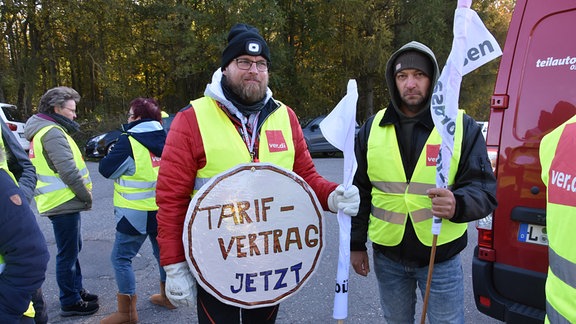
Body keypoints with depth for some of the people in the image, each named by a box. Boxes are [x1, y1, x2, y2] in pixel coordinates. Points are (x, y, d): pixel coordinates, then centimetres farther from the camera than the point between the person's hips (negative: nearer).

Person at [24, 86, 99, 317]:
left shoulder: (45, 130, 15)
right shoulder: (52, 133, -17)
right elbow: (68, 171, -23)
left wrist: (82, 196, 12)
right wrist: (86, 196, -11)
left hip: (61, 201, 10)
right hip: (63, 203, -10)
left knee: (72, 249, 21)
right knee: (68, 254, 1)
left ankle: (77, 290, 34)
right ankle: (70, 302, 13)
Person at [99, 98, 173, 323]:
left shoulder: (129, 141, -14)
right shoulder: (164, 140, 4)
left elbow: (106, 169, -9)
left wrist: (114, 152, 9)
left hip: (137, 213, -7)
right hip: (163, 209, 7)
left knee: (121, 258, 5)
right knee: (162, 252, 21)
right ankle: (167, 296, 36)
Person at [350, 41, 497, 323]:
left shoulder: (463, 126, -7)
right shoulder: (373, 128, 1)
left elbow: (485, 190, -10)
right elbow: (359, 191, 6)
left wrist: (457, 205, -32)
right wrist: (356, 244, 7)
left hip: (442, 258, -2)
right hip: (387, 257, 3)